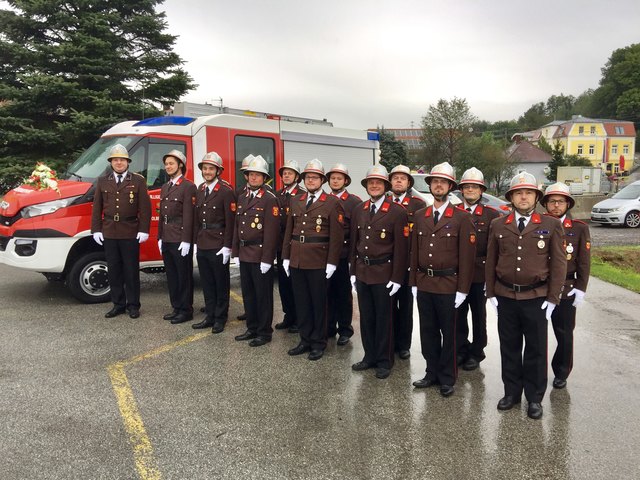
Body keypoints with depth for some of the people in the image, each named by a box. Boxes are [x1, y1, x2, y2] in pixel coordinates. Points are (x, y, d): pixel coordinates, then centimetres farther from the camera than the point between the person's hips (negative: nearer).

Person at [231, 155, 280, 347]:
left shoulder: (269, 199, -10)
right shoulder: (242, 198, 12)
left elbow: (271, 231, -15)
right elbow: (237, 226, 15)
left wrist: (266, 259, -18)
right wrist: (236, 251, 10)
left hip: (260, 255, -7)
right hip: (245, 254, 7)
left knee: (263, 295, 3)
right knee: (248, 293, 15)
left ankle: (264, 332, 14)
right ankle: (252, 328, 28)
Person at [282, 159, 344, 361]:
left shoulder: (332, 202, -4)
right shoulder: (296, 201, 12)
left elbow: (336, 235, -8)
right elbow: (289, 231, 13)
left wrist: (331, 263, -12)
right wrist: (286, 257, 9)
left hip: (318, 261, -5)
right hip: (296, 260, 5)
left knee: (318, 303, 6)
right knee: (301, 302, 12)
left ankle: (319, 343, 19)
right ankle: (305, 340, 24)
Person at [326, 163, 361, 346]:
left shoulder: (354, 201, -2)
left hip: (344, 254, -3)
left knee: (343, 293, 8)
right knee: (328, 291, 10)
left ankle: (345, 329, 19)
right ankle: (329, 327, 23)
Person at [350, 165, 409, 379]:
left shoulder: (397, 212, -9)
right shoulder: (358, 210, 8)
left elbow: (401, 248, -10)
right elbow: (354, 242, 11)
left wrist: (397, 278, -12)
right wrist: (353, 271, 9)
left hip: (383, 273, -5)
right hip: (362, 272, 5)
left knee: (383, 318, 7)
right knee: (366, 317, 13)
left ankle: (384, 361, 21)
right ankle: (370, 356, 28)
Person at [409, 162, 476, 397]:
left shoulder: (462, 218, -6)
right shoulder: (419, 216, 8)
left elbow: (466, 256, -7)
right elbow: (415, 251, 10)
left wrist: (462, 290, -10)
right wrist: (413, 282, 7)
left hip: (448, 286, -4)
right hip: (424, 285, 4)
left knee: (448, 333, 8)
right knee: (428, 331, 13)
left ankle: (447, 378, 23)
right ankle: (432, 373, 28)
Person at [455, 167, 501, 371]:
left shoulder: (492, 215, -3)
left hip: (480, 275, -2)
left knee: (478, 315, 12)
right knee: (458, 314, 10)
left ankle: (476, 352, 26)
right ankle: (461, 349, 26)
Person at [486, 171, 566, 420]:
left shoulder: (551, 225, -1)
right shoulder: (498, 225, 4)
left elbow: (559, 264, -1)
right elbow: (490, 262, 7)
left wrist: (552, 299, -5)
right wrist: (491, 294, 4)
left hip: (536, 298, -1)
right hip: (505, 297, 2)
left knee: (536, 350, 8)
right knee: (509, 348, 11)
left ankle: (535, 398, 23)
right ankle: (511, 392, 27)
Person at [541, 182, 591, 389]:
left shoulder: (579, 228, -1)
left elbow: (584, 262, 0)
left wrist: (580, 289, -5)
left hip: (565, 292, 0)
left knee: (564, 334, 10)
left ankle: (561, 373, 27)